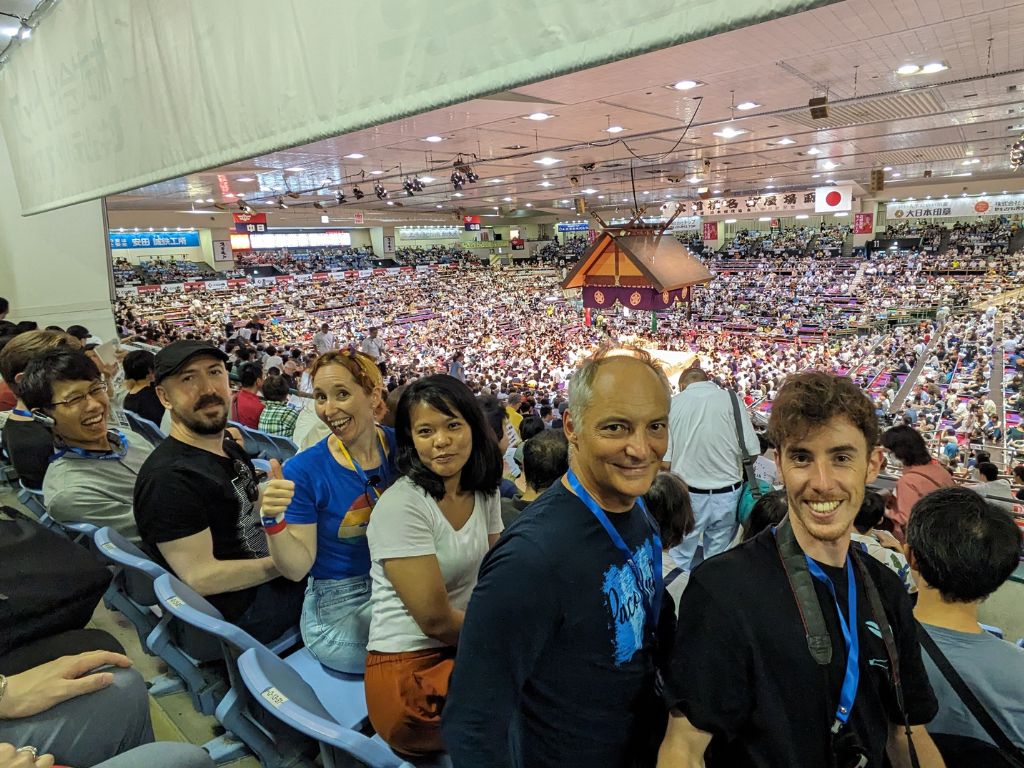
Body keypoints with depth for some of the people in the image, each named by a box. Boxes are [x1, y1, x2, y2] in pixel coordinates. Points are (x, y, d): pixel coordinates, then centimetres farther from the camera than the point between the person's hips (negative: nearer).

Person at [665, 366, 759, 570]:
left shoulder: (673, 403, -4)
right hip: (726, 495, 0)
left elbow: (664, 459, -5)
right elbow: (752, 450, -6)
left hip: (687, 494, 0)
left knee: (682, 560, 16)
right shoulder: (730, 398, -5)